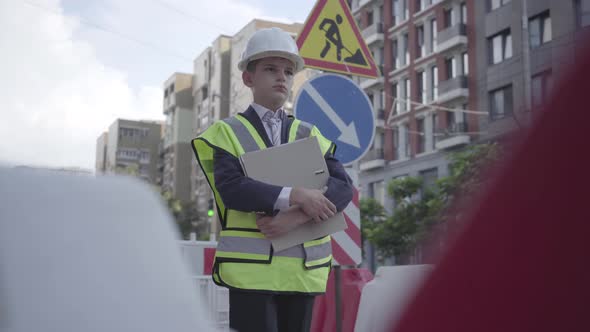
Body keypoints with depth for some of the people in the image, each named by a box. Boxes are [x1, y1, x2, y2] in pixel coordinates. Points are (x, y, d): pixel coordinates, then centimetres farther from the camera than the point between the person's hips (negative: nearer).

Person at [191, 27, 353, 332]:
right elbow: (231, 189, -13)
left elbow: (343, 187, -2)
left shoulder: (310, 135, 12)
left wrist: (296, 218, -18)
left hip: (303, 268, 4)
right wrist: (294, 196, -23)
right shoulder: (227, 133, 4)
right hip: (251, 266, -3)